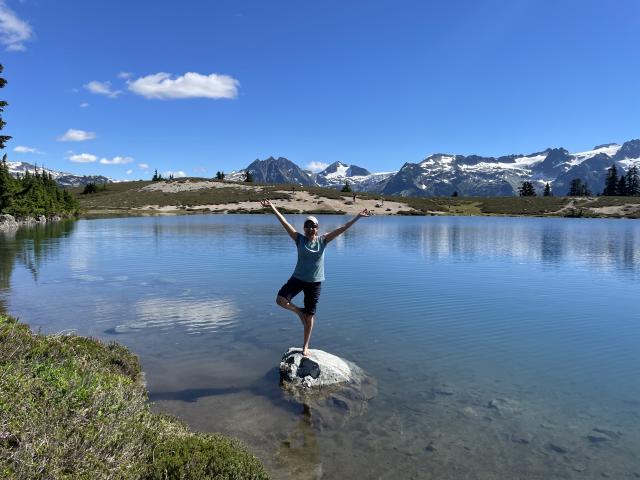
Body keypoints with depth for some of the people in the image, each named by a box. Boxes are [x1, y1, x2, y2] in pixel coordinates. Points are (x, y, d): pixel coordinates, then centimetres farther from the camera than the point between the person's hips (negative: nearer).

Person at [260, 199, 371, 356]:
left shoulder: (323, 240, -5)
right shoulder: (299, 239, -7)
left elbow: (342, 229, -10)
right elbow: (285, 223, -13)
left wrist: (357, 217, -15)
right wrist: (272, 207, -18)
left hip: (315, 282, 0)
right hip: (298, 278, 0)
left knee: (310, 315, 8)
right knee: (280, 300, -22)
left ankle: (305, 347, 25)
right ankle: (299, 311, 10)